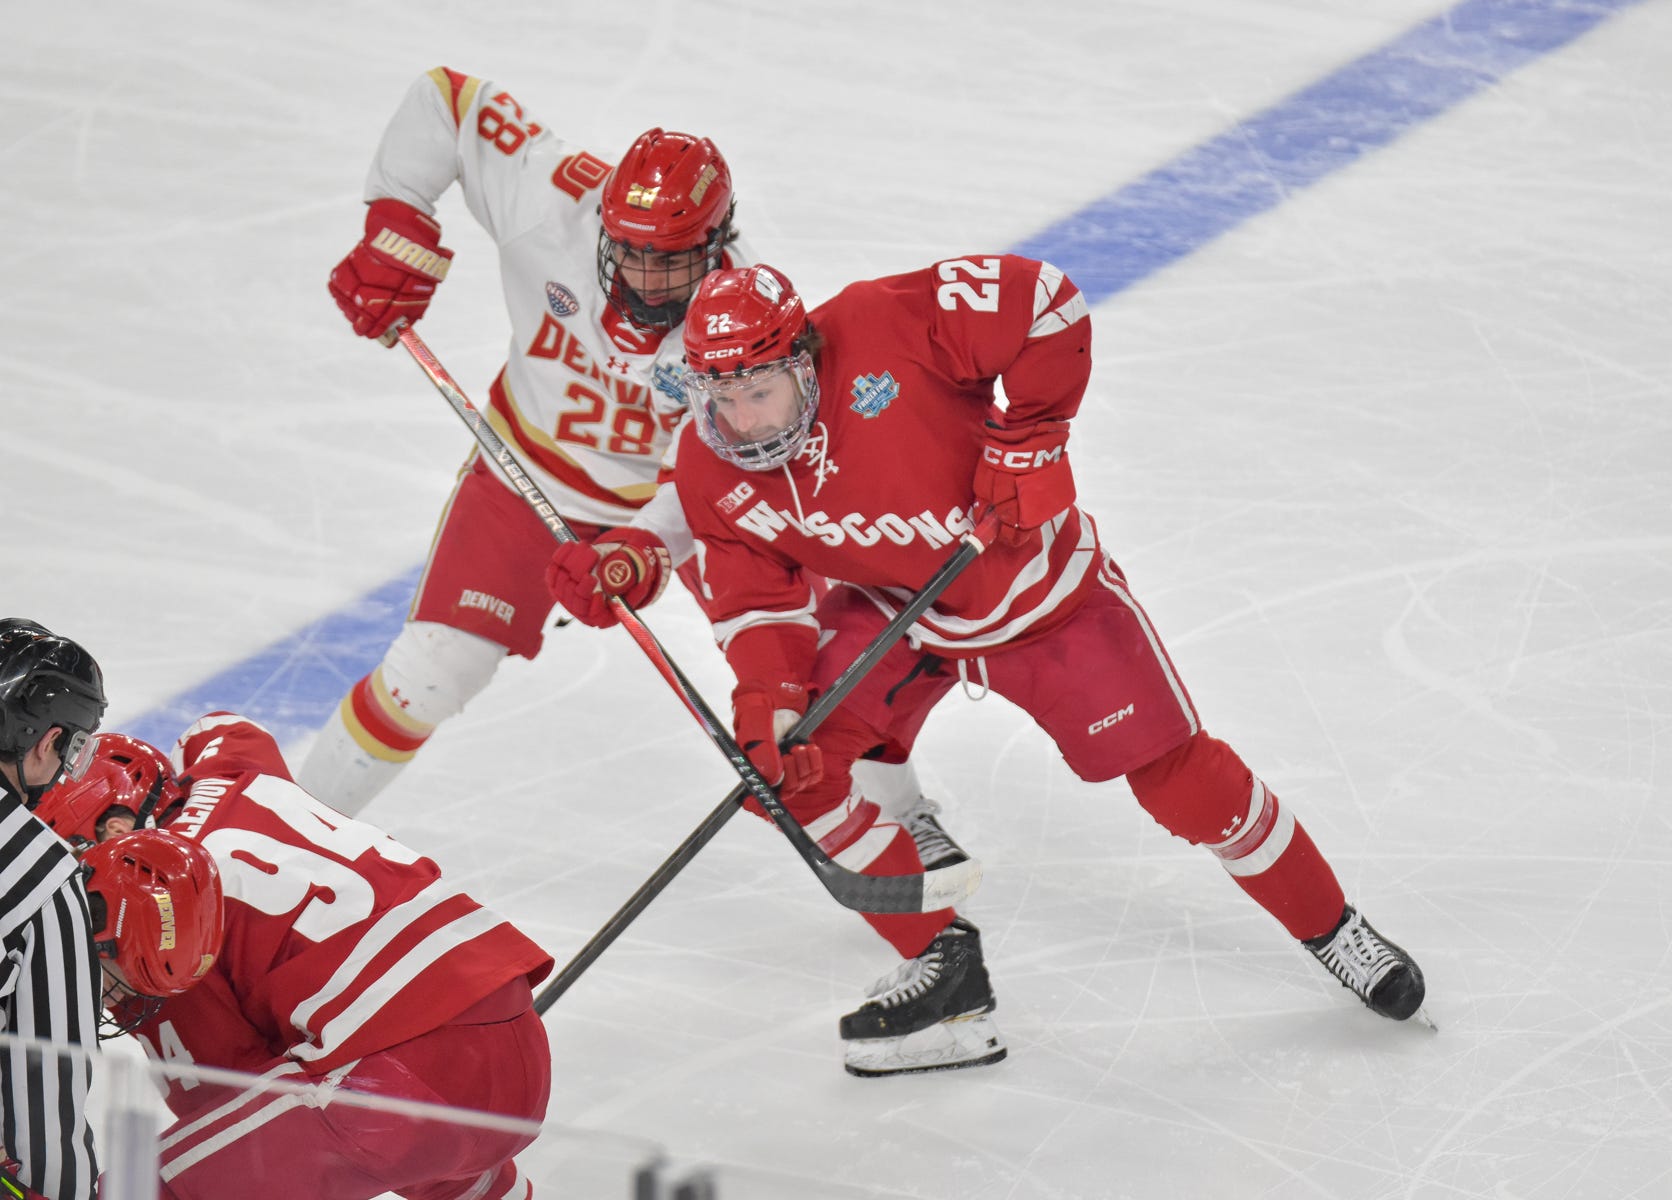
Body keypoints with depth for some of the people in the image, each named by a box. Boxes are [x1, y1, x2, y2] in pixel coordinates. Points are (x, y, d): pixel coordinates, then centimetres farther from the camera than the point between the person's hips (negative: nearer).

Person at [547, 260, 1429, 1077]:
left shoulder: (886, 328, -32)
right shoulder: (712, 473, -18)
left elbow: (1047, 306, -27)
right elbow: (756, 600, -12)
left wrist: (1026, 442, -27)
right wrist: (770, 702, -29)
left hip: (1037, 589, -4)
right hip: (891, 608, 4)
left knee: (1180, 779, -2)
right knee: (794, 756, -15)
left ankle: (1331, 930, 21)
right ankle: (942, 962, 1)